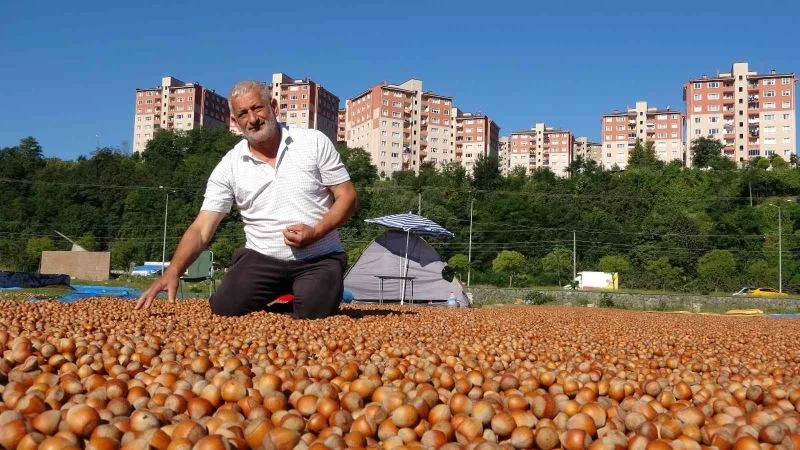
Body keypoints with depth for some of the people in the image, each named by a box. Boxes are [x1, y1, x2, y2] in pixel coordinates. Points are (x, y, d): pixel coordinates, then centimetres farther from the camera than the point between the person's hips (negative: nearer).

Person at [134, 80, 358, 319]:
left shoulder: (314, 142, -3)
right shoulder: (229, 166, 0)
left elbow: (348, 197, -2)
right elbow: (201, 229, -4)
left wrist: (315, 233, -19)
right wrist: (172, 271, -21)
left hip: (319, 259, -2)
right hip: (262, 259, 2)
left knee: (315, 313, -28)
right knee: (225, 307, -20)